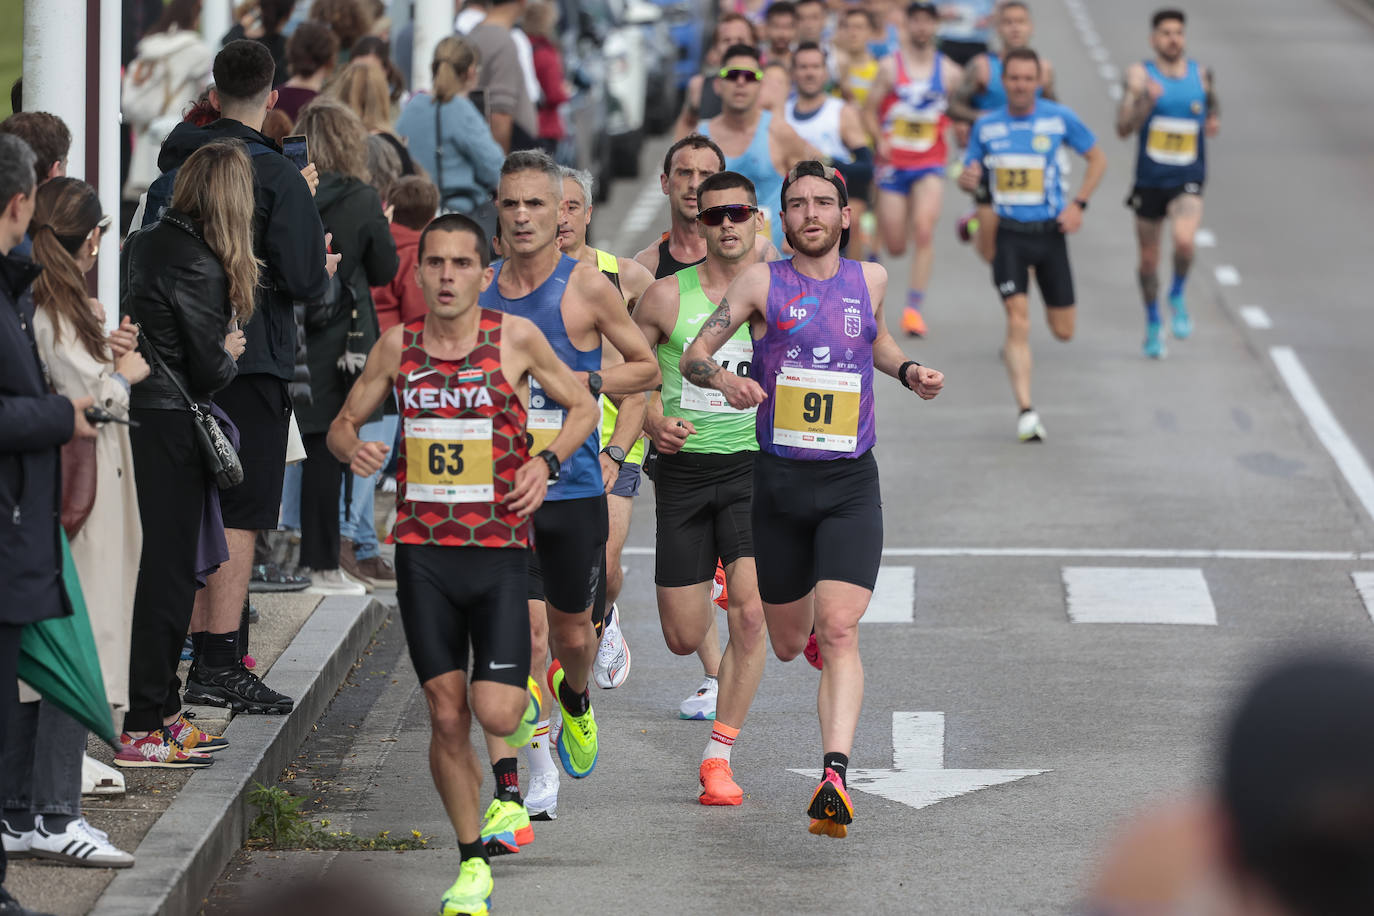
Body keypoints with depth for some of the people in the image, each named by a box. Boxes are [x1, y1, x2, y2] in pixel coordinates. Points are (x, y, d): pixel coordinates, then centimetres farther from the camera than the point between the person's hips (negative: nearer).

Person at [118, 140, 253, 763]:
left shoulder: (143, 245, 8)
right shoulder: (199, 268, -17)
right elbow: (207, 372, -14)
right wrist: (230, 354, 7)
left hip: (135, 418, 8)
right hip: (170, 426, -8)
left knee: (167, 566, 15)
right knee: (169, 571, -3)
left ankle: (161, 711, 22)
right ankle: (143, 731, 0)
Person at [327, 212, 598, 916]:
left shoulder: (516, 339, -3)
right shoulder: (397, 345, 4)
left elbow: (582, 406, 8)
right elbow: (343, 422, 15)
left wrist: (547, 461, -9)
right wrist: (352, 448, -9)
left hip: (499, 549, -2)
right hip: (422, 550, 2)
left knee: (495, 714, -11)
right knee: (447, 718, 1)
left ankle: (525, 699, 28)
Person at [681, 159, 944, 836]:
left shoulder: (870, 280, 9)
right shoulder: (761, 283, 0)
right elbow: (694, 354, -3)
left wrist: (907, 370, 11)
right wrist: (727, 380, -24)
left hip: (851, 483, 0)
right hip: (778, 480, 0)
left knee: (839, 632, -17)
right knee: (788, 644, 13)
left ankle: (834, 775, -26)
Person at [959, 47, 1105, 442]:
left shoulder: (1059, 118, -2)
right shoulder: (986, 126, 2)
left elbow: (1097, 158, 8)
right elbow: (971, 175, 11)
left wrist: (1078, 203, -5)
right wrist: (967, 179, -14)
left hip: (1050, 232, 1)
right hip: (1009, 234, 0)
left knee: (1063, 331, 4)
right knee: (1018, 318, -16)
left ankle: (1015, 342, 40)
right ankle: (1026, 411, -16)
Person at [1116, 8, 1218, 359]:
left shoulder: (1201, 74, 3)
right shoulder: (1140, 75, -5)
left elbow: (1212, 104, 25)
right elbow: (1123, 128, -14)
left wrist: (1214, 119, 3)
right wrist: (1145, 101, -30)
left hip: (1188, 181, 0)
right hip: (1150, 181, 0)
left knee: (1184, 240, -27)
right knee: (1149, 258, 11)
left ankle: (1178, 296, 2)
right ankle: (1153, 324, 34)